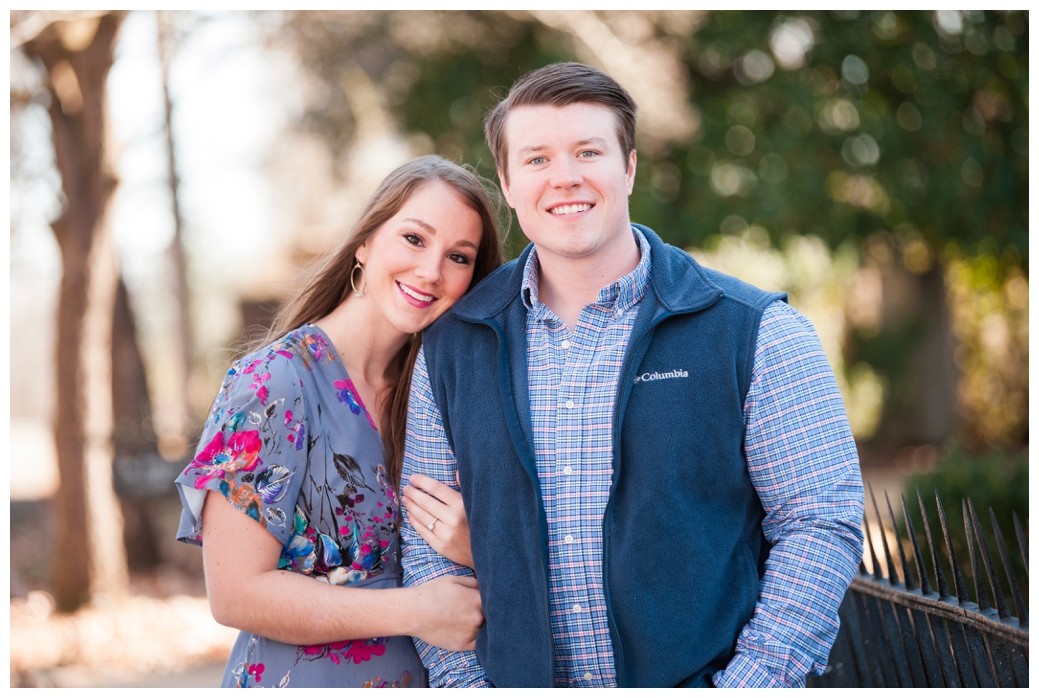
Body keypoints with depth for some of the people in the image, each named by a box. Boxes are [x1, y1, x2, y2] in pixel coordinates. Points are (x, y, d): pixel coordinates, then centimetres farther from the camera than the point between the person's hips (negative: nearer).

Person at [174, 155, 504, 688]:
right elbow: (236, 593, -20)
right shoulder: (275, 382, -17)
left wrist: (476, 553, -16)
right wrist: (416, 611, -21)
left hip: (423, 677, 6)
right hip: (301, 681, -5)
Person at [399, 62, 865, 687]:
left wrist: (746, 684, -17)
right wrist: (463, 680, -5)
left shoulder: (757, 332, -8)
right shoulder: (451, 348, 2)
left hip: (700, 681, -2)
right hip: (519, 684, 3)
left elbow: (822, 522, -9)